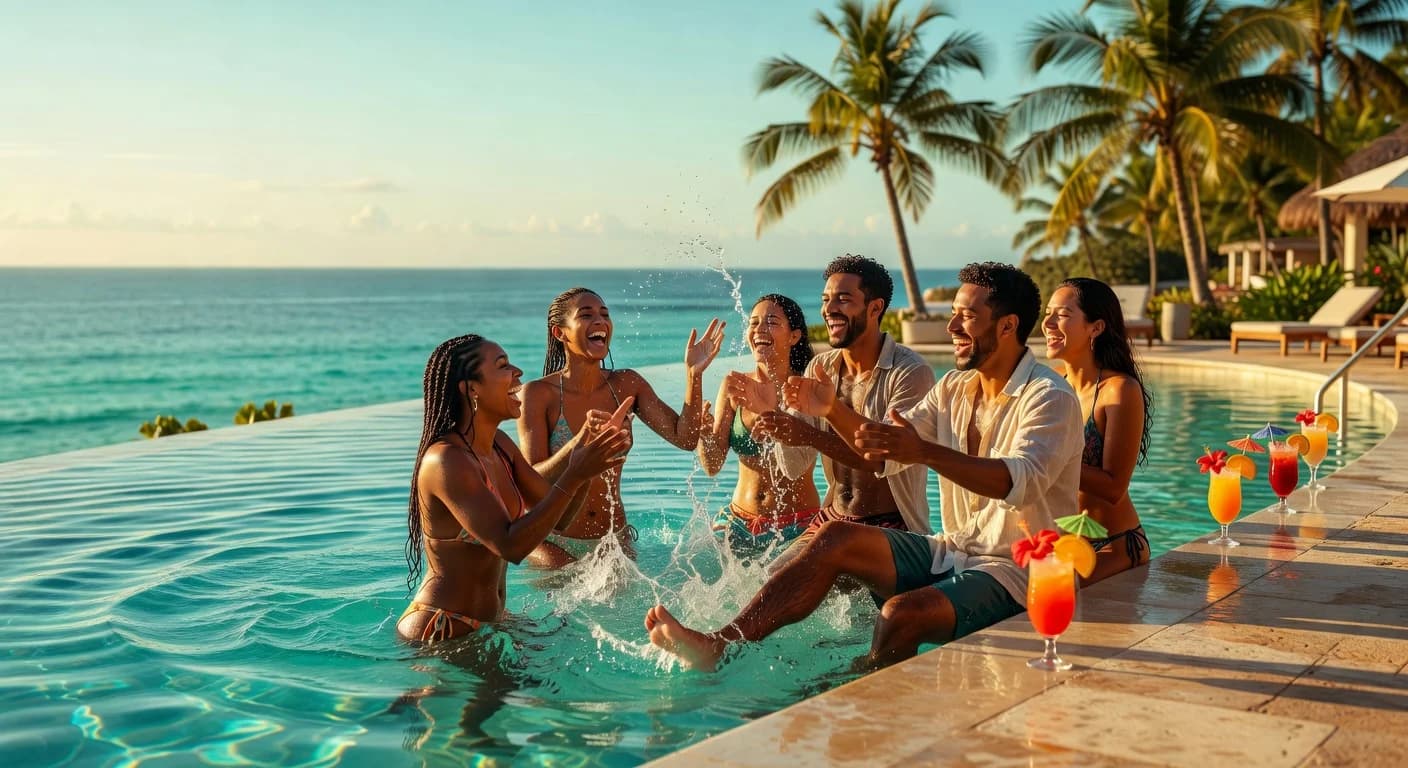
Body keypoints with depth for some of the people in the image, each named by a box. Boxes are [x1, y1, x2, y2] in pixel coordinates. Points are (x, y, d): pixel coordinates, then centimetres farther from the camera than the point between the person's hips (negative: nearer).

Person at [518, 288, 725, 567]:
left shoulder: (626, 384, 0)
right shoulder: (537, 393, -13)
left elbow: (685, 438, -6)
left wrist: (693, 375, -18)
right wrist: (581, 443, -36)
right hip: (555, 545, -4)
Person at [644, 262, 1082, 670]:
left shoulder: (1050, 399, -12)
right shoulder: (954, 388, 13)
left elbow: (1021, 481, -30)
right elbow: (884, 455, 11)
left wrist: (925, 452, -42)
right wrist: (832, 410, -7)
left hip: (1015, 570, -7)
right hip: (952, 552, 7)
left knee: (903, 613, -33)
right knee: (836, 538, -10)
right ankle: (717, 646, -16)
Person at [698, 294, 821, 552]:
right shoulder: (733, 385, 2)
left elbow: (798, 463, -22)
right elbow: (713, 466, -3)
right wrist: (704, 433, -24)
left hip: (797, 526, -3)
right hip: (739, 521, 3)